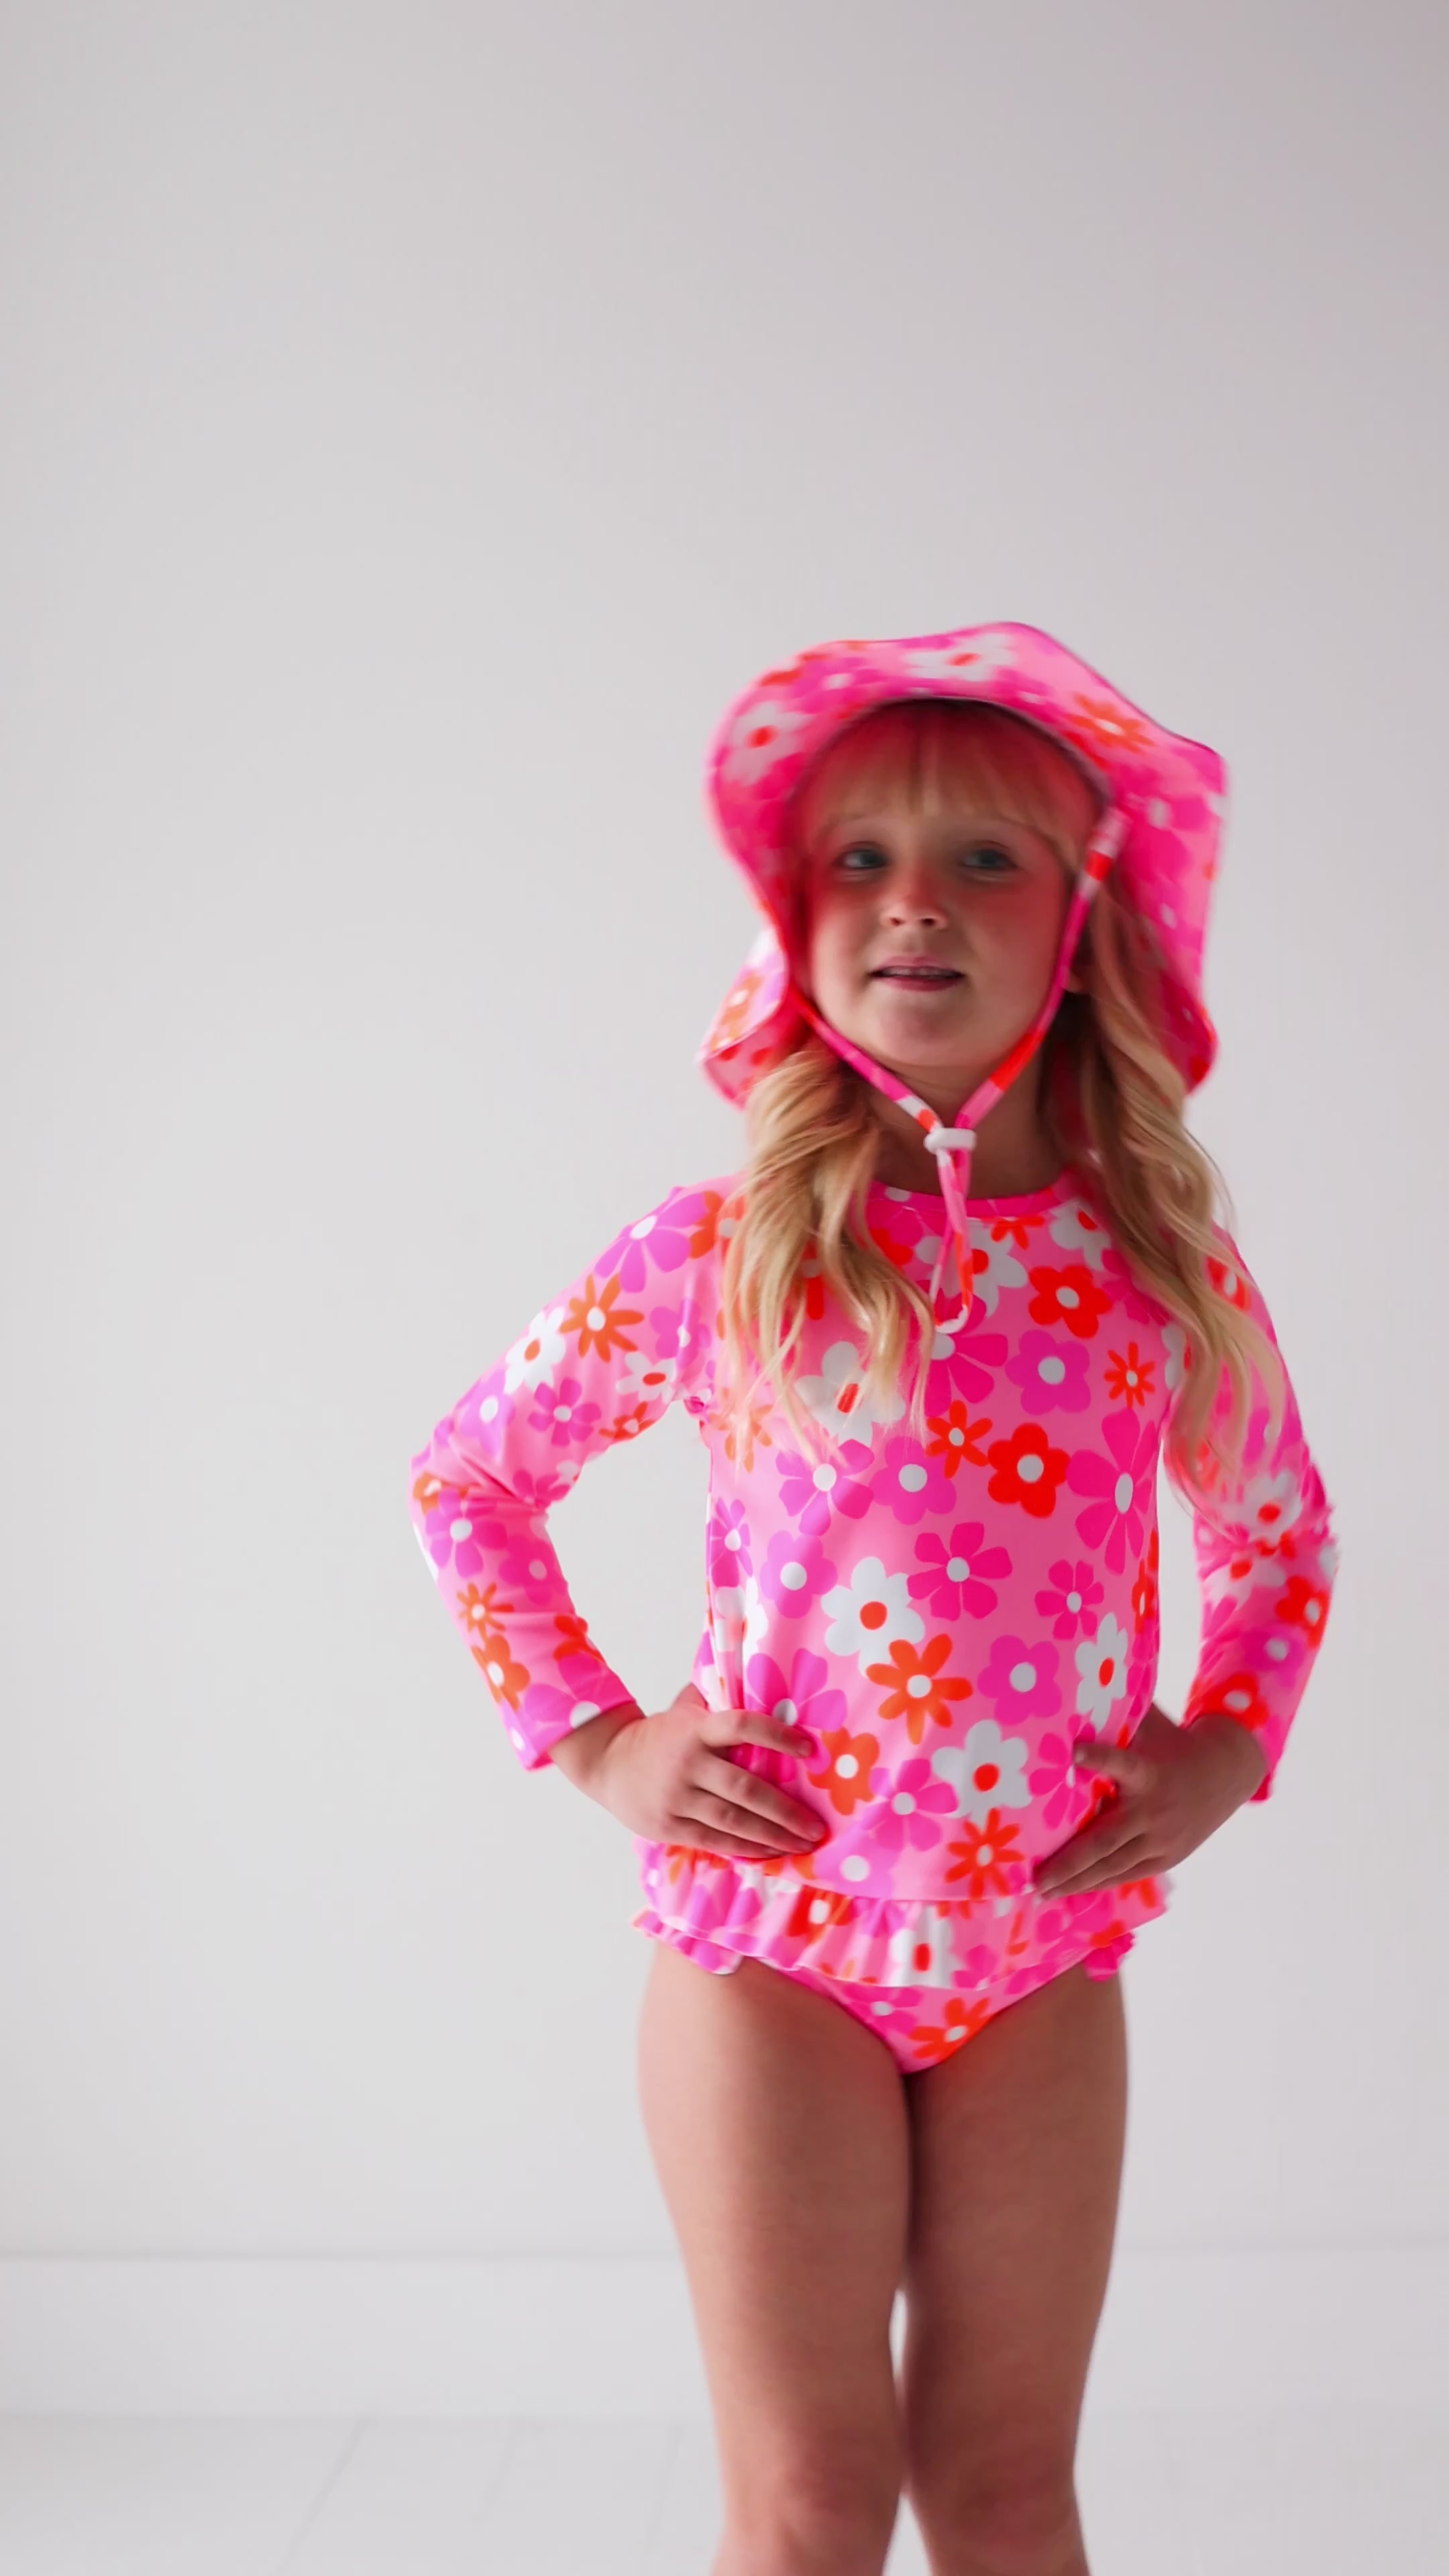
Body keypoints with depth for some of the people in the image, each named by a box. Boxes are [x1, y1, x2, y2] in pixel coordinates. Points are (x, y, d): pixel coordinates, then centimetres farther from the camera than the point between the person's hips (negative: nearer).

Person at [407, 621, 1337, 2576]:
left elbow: (1284, 1532, 17)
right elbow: (466, 1477, 7)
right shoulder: (719, 1258, -7)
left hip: (1043, 1947, 2)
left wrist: (1226, 1749, 2)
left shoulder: (1168, 1267, -1)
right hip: (773, 1931, -2)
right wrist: (590, 1738, -2)